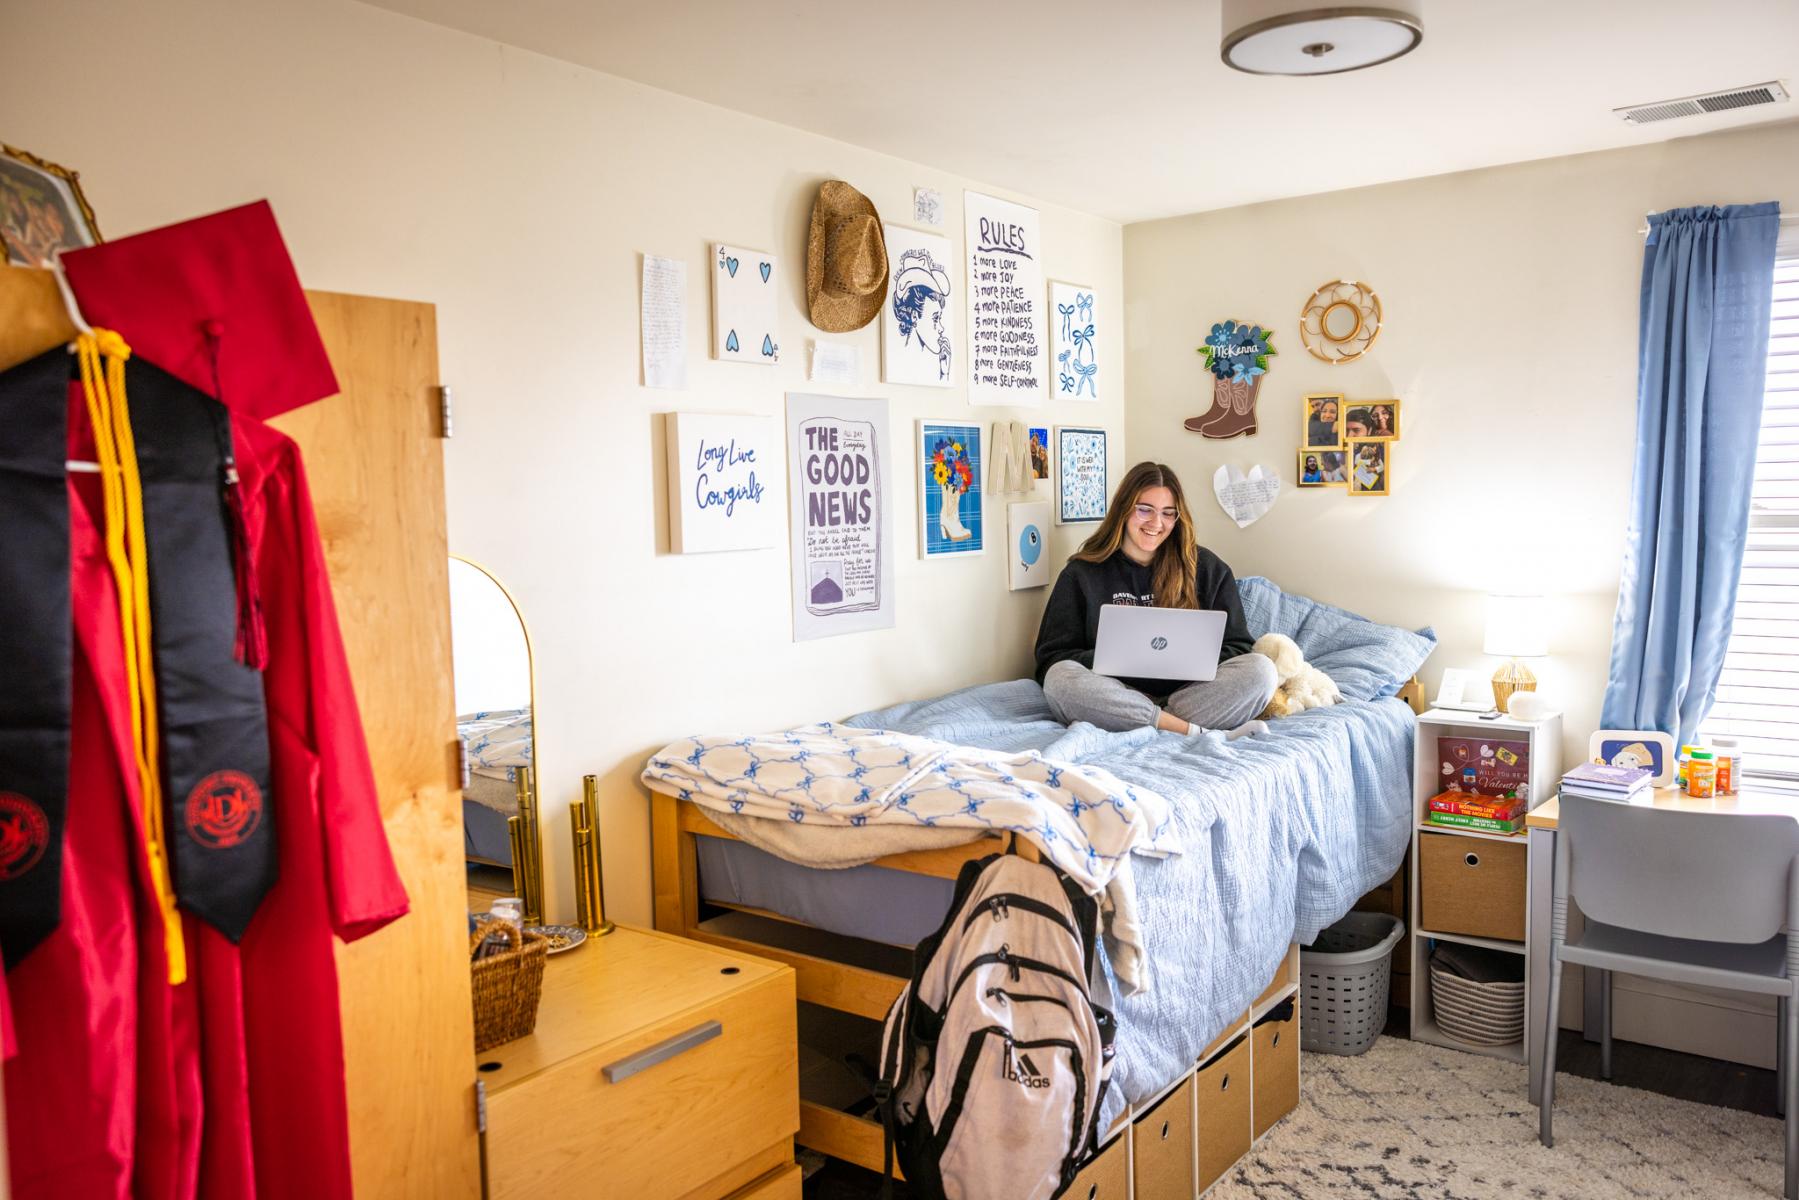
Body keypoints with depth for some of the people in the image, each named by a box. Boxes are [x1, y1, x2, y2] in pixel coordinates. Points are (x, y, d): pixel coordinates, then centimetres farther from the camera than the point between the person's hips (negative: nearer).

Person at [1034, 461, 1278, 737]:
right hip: (1116, 697, -1)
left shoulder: (1208, 569, 14)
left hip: (1188, 693, 1)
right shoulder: (1081, 574, 10)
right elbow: (1052, 657, 5)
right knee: (1060, 678, -32)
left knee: (1260, 670, -24)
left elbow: (1238, 649, 12)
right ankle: (1197, 732, -31)